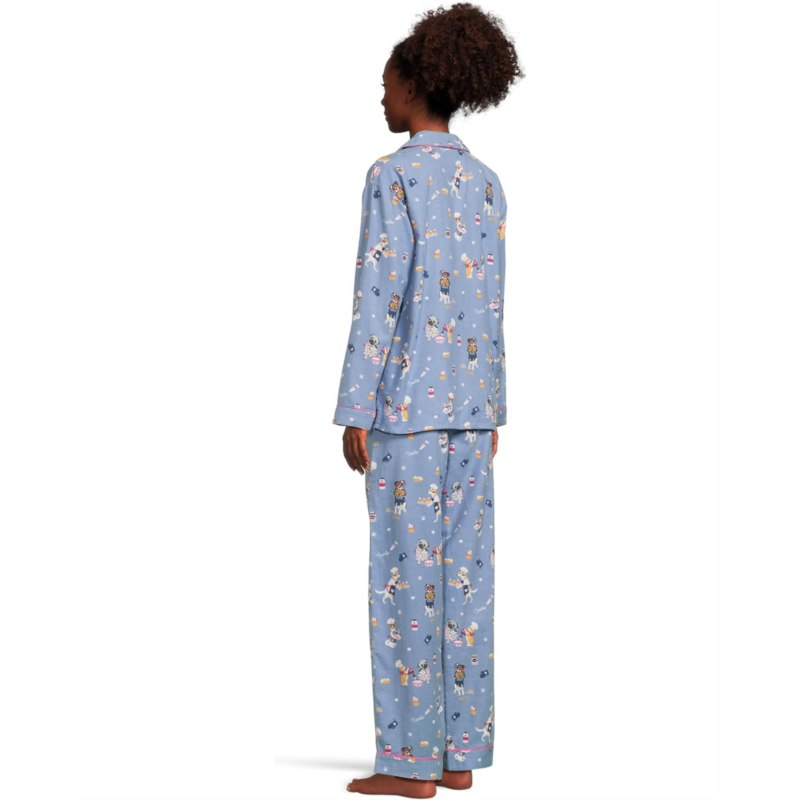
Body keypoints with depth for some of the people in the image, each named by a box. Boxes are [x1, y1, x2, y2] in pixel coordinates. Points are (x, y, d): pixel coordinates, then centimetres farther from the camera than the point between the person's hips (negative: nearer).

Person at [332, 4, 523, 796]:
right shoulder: (485, 182, 11)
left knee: (405, 576, -3)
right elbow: (491, 308, 13)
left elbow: (377, 302, -16)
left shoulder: (393, 175, -12)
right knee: (462, 573, 8)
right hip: (471, 402, 7)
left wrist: (353, 415, -13)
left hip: (410, 400, -7)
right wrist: (488, 416, 18)